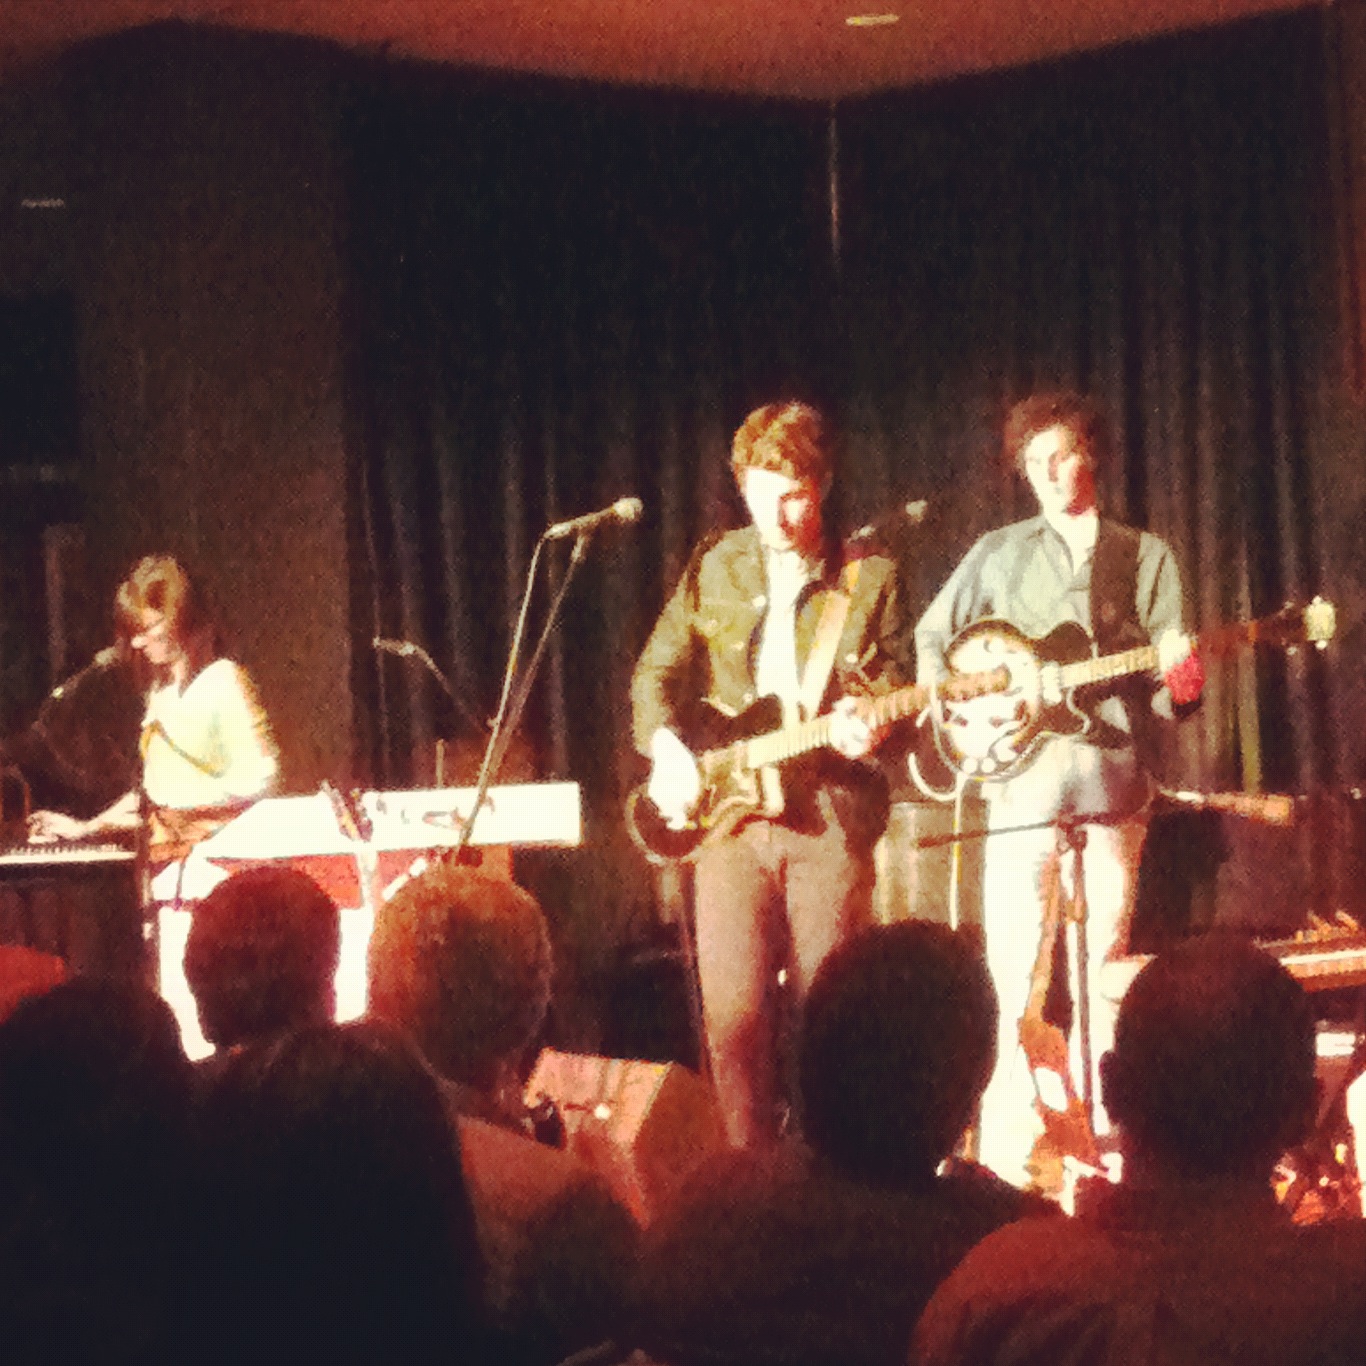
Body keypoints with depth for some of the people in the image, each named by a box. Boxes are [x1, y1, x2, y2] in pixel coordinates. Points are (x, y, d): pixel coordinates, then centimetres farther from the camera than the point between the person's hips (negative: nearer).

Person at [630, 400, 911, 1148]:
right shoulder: (713, 568, 11)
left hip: (830, 815, -1)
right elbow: (656, 672, 15)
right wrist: (666, 746, -2)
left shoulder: (870, 579, 6)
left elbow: (900, 693, 7)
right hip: (730, 816, 1)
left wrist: (869, 728, -15)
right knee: (733, 1010, -6)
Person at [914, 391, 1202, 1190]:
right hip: (1023, 782, 0)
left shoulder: (1146, 557, 12)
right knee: (1012, 973, -6)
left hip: (1115, 777, 1)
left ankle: (1099, 1139, 9)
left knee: (1103, 969, 3)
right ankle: (1009, 1155, -5)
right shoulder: (1000, 554, 13)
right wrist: (957, 703, 2)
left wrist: (1179, 684, -15)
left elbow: (1169, 685, 8)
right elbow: (931, 637, 19)